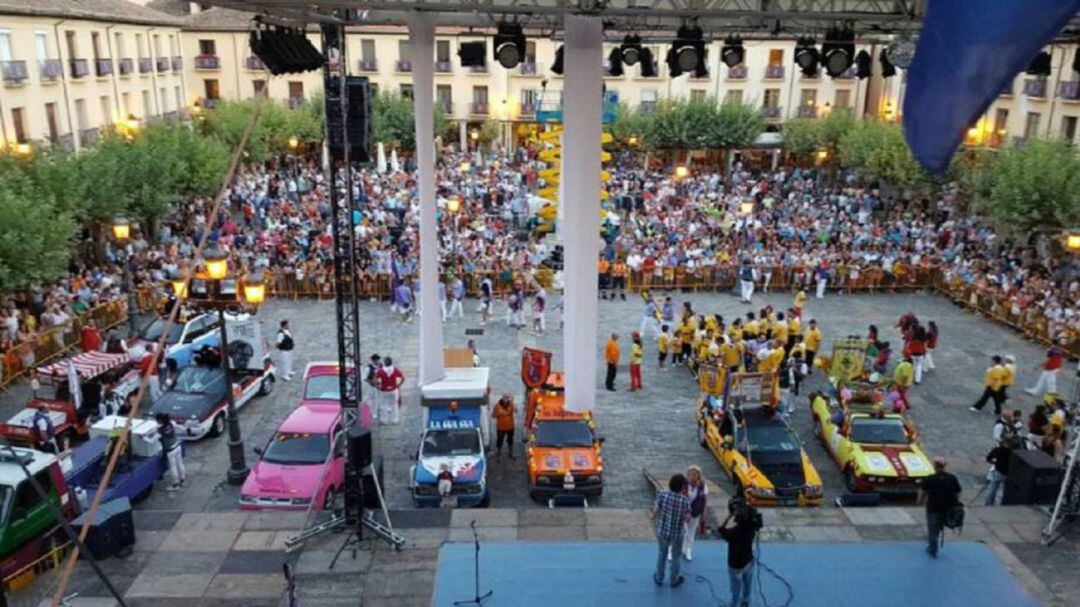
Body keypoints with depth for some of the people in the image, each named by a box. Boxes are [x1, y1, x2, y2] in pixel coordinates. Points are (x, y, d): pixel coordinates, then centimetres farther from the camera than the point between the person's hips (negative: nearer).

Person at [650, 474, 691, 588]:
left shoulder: (662, 494, -23)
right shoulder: (685, 501, -26)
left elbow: (654, 513, -16)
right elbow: (687, 519, -11)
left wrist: (651, 515, 7)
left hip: (662, 531, 2)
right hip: (677, 533, -2)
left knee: (662, 552, 30)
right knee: (676, 555, 26)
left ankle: (659, 578, 43)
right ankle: (674, 580, 45)